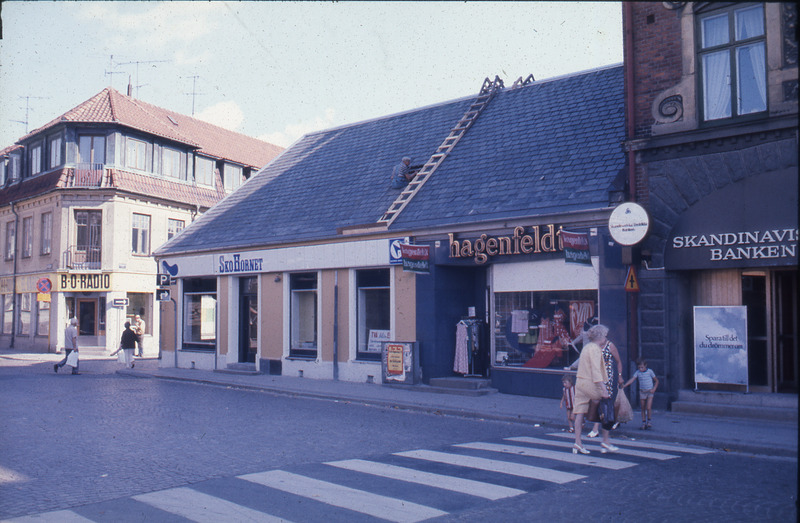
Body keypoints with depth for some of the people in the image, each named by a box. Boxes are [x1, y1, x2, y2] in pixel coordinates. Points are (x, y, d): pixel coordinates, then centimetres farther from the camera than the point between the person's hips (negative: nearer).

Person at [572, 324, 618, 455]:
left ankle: (577, 443, 3)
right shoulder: (595, 349, -12)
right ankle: (605, 442, 8)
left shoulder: (587, 347, 15)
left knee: (580, 413, 4)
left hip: (580, 383, 9)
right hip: (590, 384, -9)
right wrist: (603, 389, -24)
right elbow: (596, 370, -20)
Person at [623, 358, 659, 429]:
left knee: (648, 408, -13)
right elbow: (632, 379, -11)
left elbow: (656, 381, 5)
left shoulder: (650, 371, -4)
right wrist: (624, 385, -26)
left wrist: (654, 389, -8)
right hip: (642, 392, 2)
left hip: (649, 392, -2)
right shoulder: (637, 372, 0)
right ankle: (643, 423, 16)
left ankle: (648, 422, 7)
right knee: (643, 408, 7)